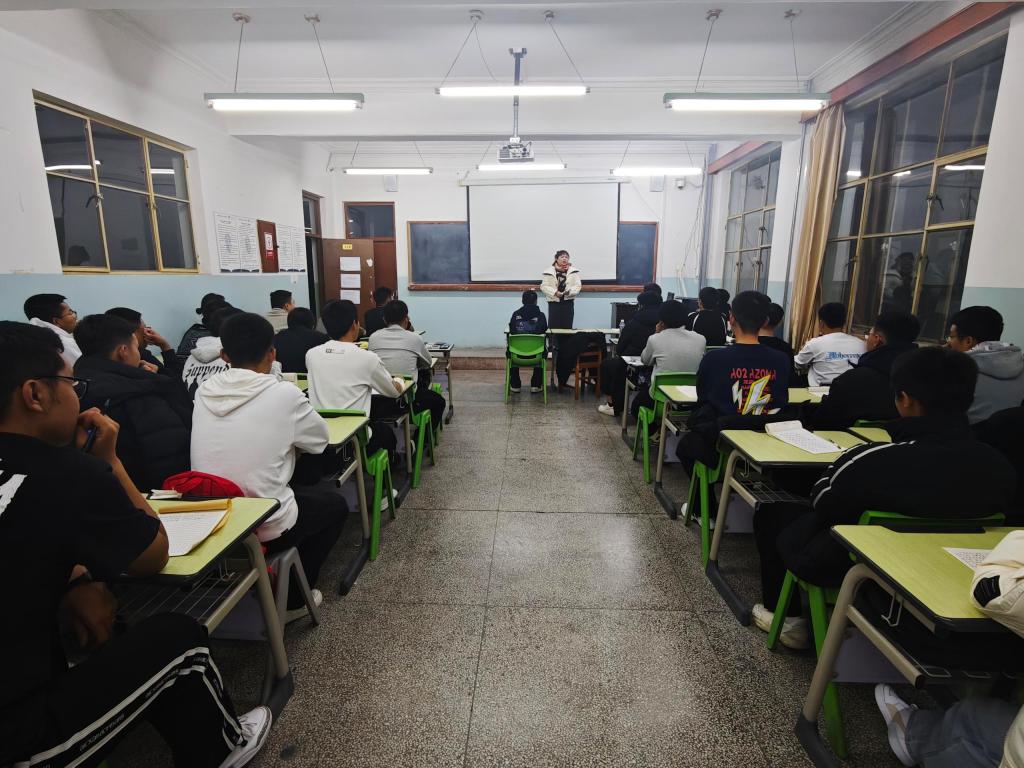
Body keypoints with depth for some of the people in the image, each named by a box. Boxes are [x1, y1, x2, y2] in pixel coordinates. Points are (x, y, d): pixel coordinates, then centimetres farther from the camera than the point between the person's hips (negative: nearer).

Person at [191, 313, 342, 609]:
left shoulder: (203, 391, -1)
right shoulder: (284, 393, -17)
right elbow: (320, 439, -1)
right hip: (263, 527, -6)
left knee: (300, 489, 30)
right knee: (334, 504, 21)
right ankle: (291, 596, 20)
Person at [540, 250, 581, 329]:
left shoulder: (574, 271, 5)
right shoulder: (549, 272, 0)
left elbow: (578, 285, 1)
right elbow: (544, 286, -3)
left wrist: (570, 291, -19)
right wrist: (555, 292, -18)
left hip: (568, 302, 2)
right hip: (554, 302, -1)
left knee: (567, 327, 5)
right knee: (553, 327, -1)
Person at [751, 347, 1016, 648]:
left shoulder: (873, 460, -34)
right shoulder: (999, 466, -17)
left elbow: (821, 503, -15)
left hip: (843, 569, -5)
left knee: (772, 512, 19)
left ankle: (785, 616, 28)